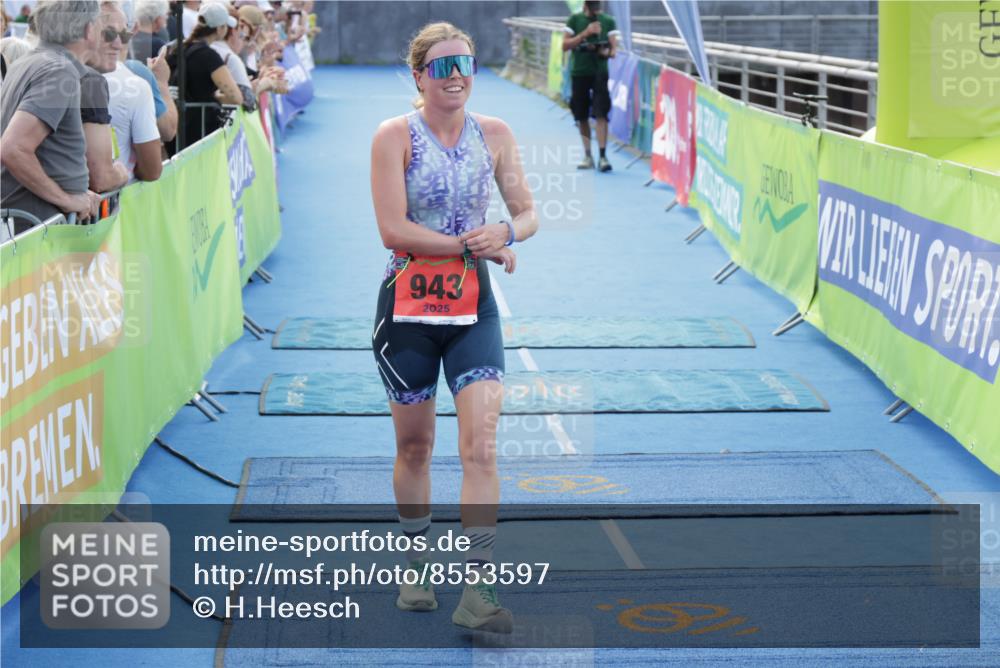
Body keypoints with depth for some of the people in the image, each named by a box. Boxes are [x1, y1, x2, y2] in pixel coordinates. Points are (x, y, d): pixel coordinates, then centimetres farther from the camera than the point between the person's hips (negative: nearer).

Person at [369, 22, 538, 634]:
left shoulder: (495, 134, 3)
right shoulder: (395, 136, -7)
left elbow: (528, 213, 8)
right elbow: (393, 229, -15)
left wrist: (507, 231, -15)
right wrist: (470, 243, -16)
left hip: (473, 307, 2)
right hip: (407, 306, -2)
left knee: (481, 446, -11)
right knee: (415, 446, 11)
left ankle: (479, 592, -9)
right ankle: (417, 566, 33)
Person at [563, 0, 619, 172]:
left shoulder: (608, 21, 3)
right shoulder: (574, 20, 3)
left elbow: (613, 48, 1)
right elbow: (565, 45, -4)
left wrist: (607, 52, -23)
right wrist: (586, 33, -14)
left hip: (600, 72, -1)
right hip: (579, 72, 2)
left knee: (601, 114, -12)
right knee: (582, 117, 7)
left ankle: (603, 156, -13)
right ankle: (588, 156, 18)